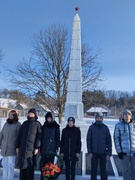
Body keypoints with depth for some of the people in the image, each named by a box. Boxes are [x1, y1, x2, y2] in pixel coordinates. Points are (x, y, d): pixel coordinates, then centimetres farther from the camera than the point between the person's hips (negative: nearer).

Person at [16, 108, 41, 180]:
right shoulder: (24, 123, 11)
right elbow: (20, 135, 11)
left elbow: (39, 136, -5)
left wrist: (37, 147, -12)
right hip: (22, 147, 4)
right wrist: (17, 146, 6)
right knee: (22, 164, 7)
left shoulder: (37, 124, 0)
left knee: (30, 165, 0)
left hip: (31, 148, -3)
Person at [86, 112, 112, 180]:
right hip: (94, 152, 0)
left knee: (103, 170, 9)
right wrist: (89, 152, -8)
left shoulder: (105, 128, 1)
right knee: (93, 170, 8)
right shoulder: (91, 127, -1)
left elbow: (109, 141, 1)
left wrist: (109, 154, -3)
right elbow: (88, 140, -1)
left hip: (103, 152, 0)